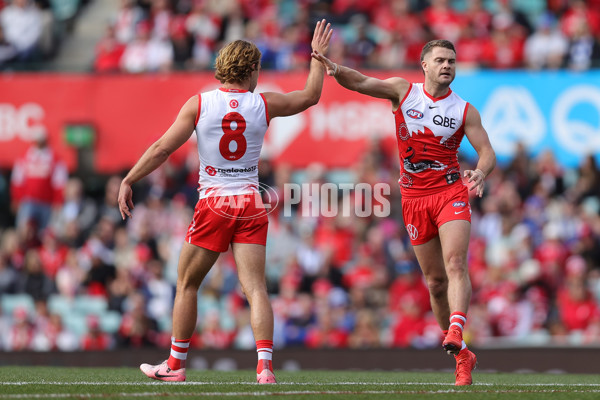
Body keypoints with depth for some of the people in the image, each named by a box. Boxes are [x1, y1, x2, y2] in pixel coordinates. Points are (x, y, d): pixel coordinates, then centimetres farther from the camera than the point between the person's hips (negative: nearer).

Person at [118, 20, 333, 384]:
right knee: (256, 288, -3)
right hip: (251, 203, 1)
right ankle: (264, 364, -17)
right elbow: (311, 96, 19)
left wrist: (128, 181, 4)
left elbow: (162, 149, -4)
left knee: (187, 285, 12)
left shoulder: (199, 104, -3)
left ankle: (175, 365, 16)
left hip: (214, 203, -1)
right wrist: (319, 55, 31)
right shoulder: (264, 104, 2)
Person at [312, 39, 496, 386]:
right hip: (414, 197, 1)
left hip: (451, 192, -1)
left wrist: (481, 173, -25)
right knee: (435, 281, 3)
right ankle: (463, 357, 14)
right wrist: (336, 69, -28)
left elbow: (487, 152, -2)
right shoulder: (403, 91, 2)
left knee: (455, 263, -24)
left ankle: (456, 335, -39)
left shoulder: (465, 111, 1)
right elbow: (360, 83, -6)